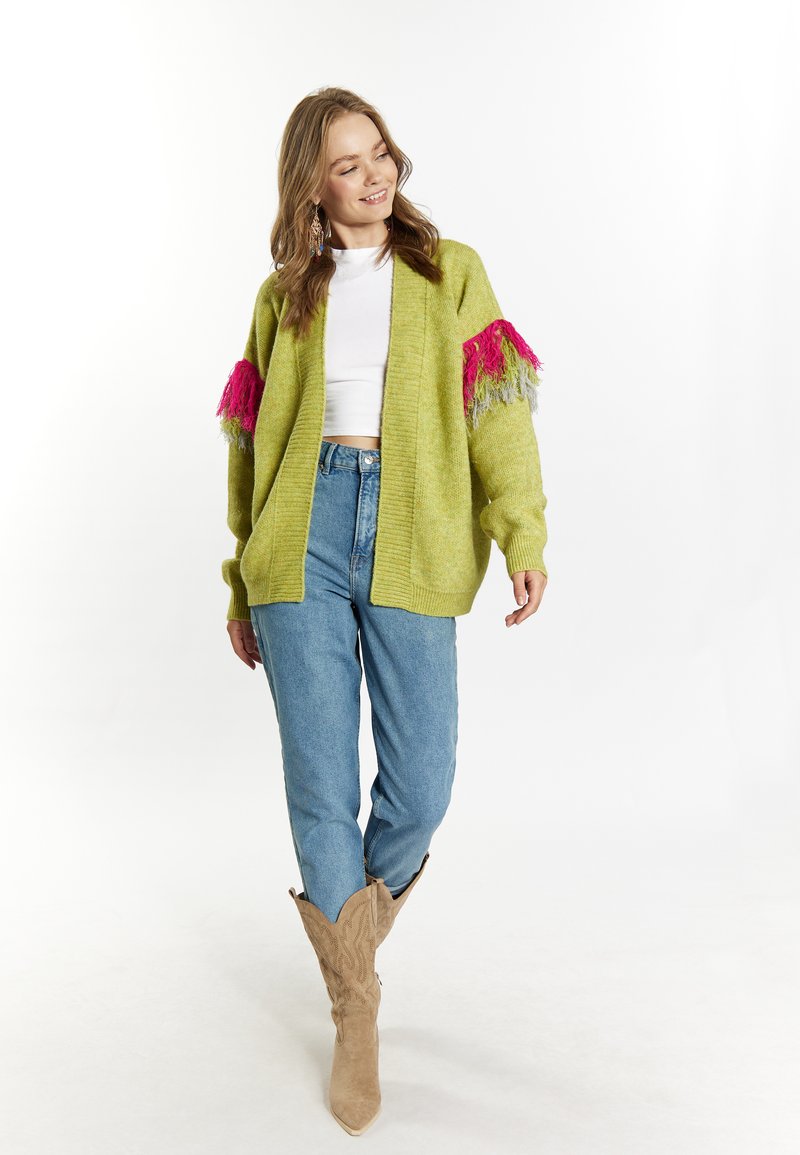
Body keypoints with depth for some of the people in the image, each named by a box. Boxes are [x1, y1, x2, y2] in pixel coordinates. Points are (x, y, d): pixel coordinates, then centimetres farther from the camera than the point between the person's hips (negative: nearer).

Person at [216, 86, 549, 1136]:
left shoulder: (451, 272, 13)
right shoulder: (284, 293, 16)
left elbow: (496, 408, 2)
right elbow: (253, 447, 16)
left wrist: (524, 532, -13)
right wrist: (242, 584, 14)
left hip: (411, 540, 0)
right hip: (303, 534, 1)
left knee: (421, 784, -2)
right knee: (320, 782, -1)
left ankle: (370, 897, 34)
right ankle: (356, 1010, 19)